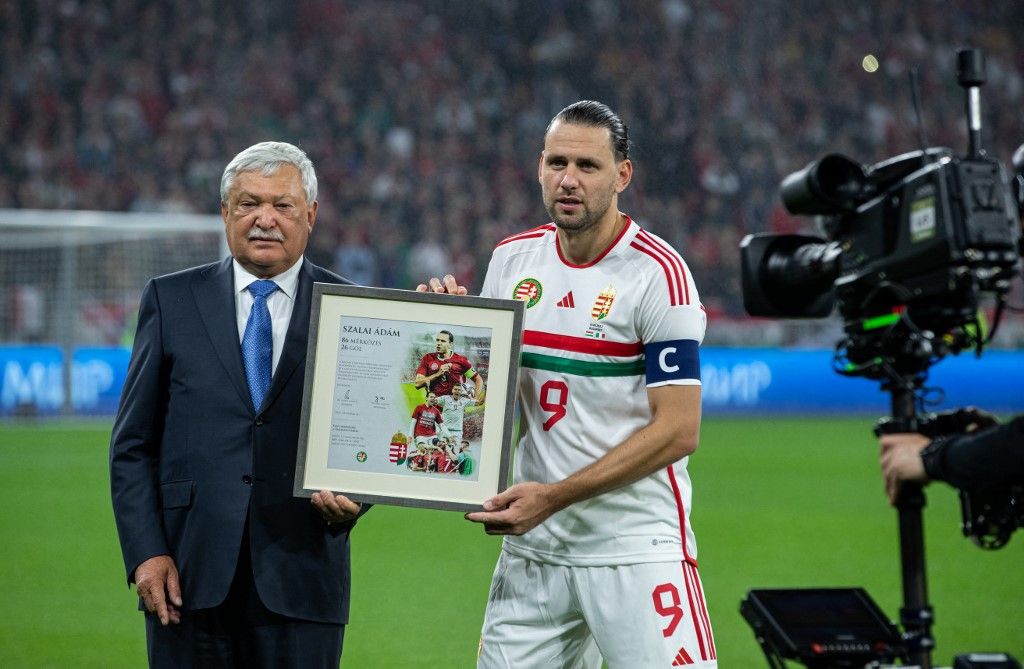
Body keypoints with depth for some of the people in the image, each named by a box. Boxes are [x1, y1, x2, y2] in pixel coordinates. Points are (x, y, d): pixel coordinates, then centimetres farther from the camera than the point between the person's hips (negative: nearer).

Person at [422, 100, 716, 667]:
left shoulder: (657, 273, -10)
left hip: (637, 550, -5)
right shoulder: (513, 260, 8)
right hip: (533, 548, 5)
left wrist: (554, 497, -19)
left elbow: (678, 430, -15)